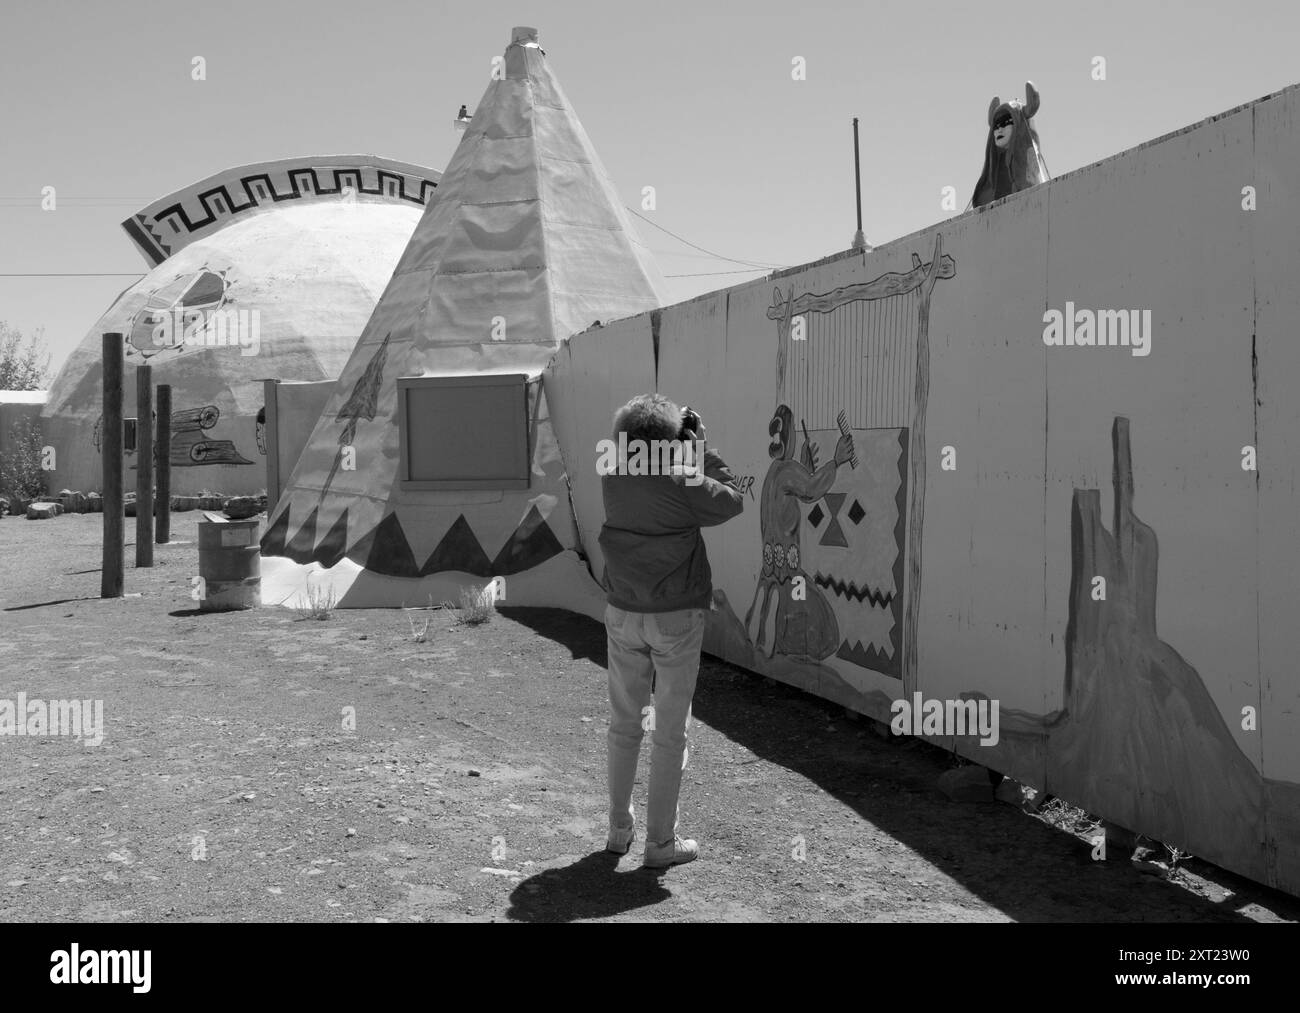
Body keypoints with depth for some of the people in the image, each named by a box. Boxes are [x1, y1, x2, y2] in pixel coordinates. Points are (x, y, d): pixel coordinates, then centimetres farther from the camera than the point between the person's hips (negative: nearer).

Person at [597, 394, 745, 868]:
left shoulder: (612, 479, -3)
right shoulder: (682, 481, -18)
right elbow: (732, 501, -3)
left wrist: (689, 448, 9)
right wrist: (702, 447, -1)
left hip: (623, 615, 5)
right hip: (676, 617, -4)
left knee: (624, 724, 17)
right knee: (670, 731, 5)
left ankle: (619, 829, 26)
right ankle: (661, 841, 12)